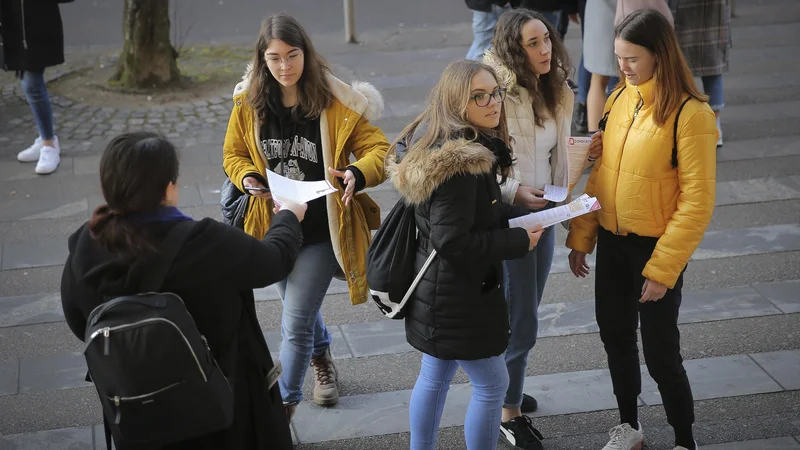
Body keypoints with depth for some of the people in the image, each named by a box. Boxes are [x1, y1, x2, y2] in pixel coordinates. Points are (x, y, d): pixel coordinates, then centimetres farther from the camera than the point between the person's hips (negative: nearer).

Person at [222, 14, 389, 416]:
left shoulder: (336, 102, -15)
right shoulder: (248, 104, -5)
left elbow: (378, 149, -11)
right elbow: (233, 154, 9)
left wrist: (357, 174, -33)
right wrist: (248, 179, -14)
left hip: (321, 231, -4)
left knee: (295, 322, -9)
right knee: (300, 309, 26)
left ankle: (284, 405, 7)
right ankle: (322, 359, 57)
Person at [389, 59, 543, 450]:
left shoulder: (437, 142, 4)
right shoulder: (459, 162, -27)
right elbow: (453, 242, -27)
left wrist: (522, 216, 0)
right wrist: (520, 241, -17)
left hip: (437, 291, 10)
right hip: (456, 297, -10)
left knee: (434, 377, 21)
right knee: (492, 385, 4)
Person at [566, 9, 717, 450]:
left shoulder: (689, 113, -18)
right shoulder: (619, 100, 2)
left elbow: (697, 201, -18)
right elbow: (599, 173, 9)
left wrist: (662, 269, -18)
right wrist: (580, 236, 6)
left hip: (656, 247, -6)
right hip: (612, 240, 6)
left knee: (659, 351, 3)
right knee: (614, 335, 17)